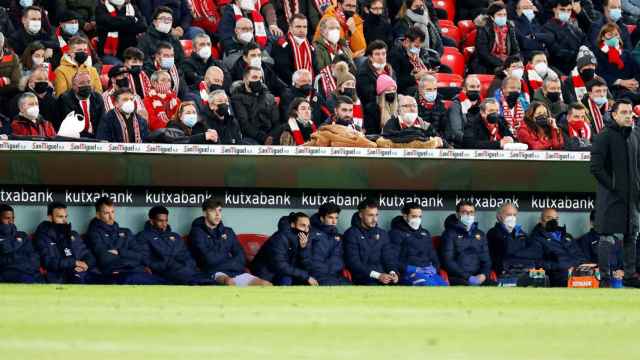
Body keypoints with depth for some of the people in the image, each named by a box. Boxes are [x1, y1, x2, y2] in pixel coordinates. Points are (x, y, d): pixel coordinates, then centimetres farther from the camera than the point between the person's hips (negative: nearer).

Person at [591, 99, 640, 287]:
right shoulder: (604, 137, -11)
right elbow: (596, 167, -15)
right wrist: (612, 186, -16)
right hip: (611, 197, -7)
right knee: (607, 237, -4)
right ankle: (604, 275, -1)